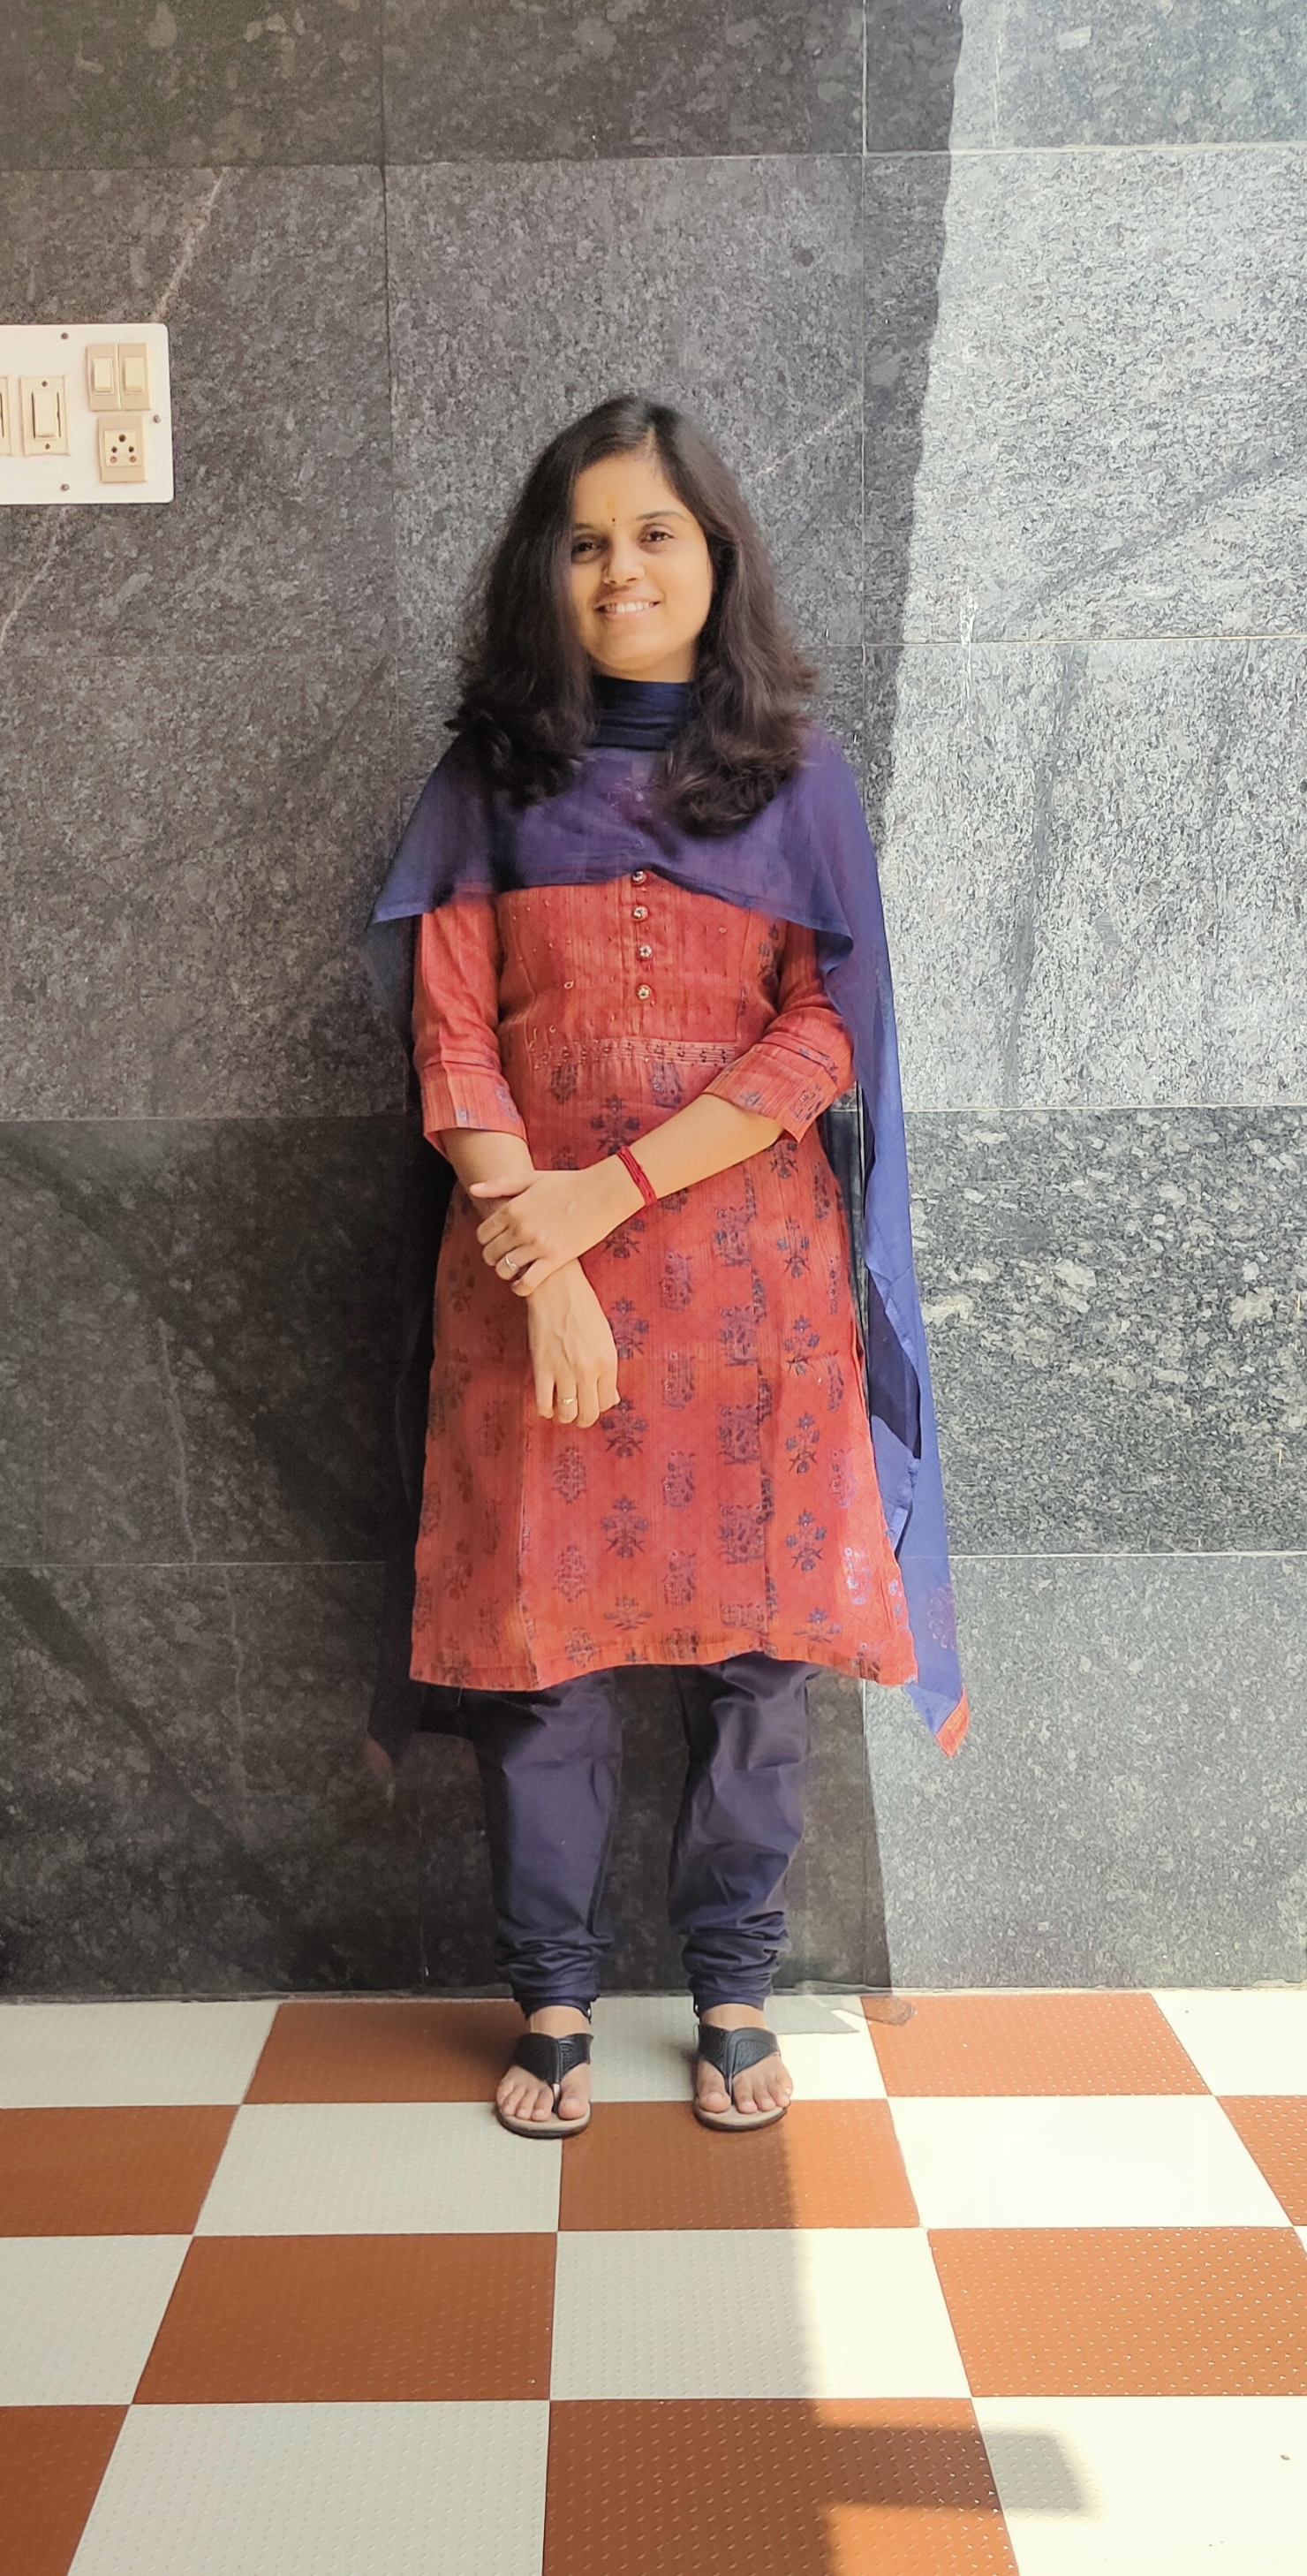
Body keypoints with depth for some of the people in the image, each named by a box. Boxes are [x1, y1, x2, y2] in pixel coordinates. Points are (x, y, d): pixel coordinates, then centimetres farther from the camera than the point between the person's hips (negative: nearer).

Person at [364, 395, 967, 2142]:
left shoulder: (797, 779, 7)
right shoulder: (491, 784, 8)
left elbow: (826, 1033, -3)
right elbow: (450, 1035, -1)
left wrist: (610, 1189, -12)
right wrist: (539, 1259, -13)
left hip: (751, 1258, 0)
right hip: (532, 1254, 0)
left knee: (754, 1632, 3)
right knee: (539, 1624, 3)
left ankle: (732, 1989, 21)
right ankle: (554, 1998, 20)